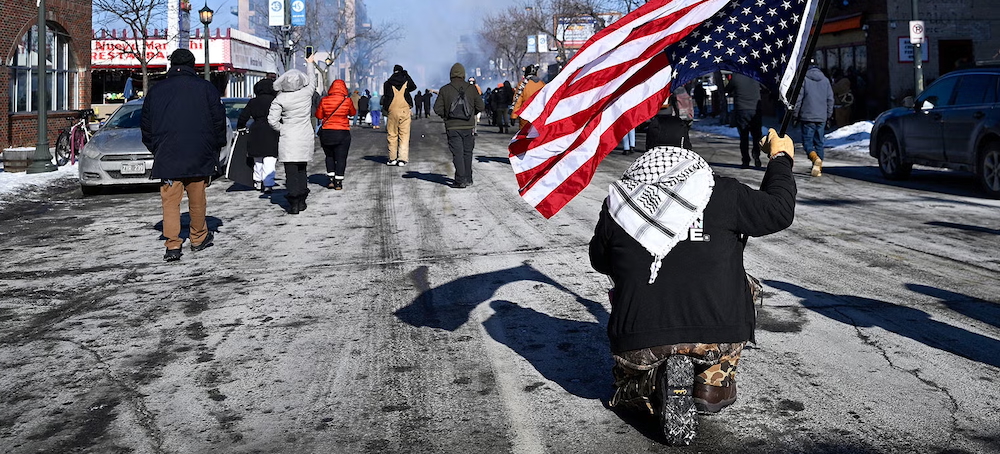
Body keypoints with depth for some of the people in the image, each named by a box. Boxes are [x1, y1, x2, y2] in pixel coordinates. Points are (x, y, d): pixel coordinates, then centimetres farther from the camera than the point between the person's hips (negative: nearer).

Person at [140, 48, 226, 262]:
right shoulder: (206, 88, 0)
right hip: (199, 156, -1)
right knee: (197, 199, 12)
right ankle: (199, 238, 25)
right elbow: (219, 120, 1)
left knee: (170, 201, 1)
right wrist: (216, 147, 13)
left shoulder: (156, 90, 6)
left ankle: (173, 245, -7)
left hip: (167, 157, 1)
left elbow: (146, 126, 11)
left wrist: (155, 149, 22)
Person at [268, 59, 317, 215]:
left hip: (288, 139, -3)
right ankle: (302, 201, 21)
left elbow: (272, 120, -15)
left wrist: (281, 129, 4)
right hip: (305, 138, 3)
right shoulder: (307, 93, -4)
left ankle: (294, 203, -5)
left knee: (291, 172, -1)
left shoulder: (280, 99, -11)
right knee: (301, 170, 16)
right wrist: (309, 63, 34)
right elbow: (311, 80, 18)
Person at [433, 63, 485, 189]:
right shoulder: (471, 88, 1)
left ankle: (461, 180, -7)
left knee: (457, 153, -2)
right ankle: (468, 179, 20)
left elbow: (437, 108, -4)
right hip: (468, 126, 2)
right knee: (467, 152, 14)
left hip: (452, 127, -2)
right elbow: (480, 107, 1)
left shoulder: (444, 90, -3)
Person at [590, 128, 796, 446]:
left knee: (629, 372, 32)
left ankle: (655, 386, -2)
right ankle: (713, 382, 7)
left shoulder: (616, 206, 6)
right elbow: (780, 211, 14)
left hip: (639, 342, 1)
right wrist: (780, 158, 31)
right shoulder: (721, 193, 2)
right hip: (720, 336, -1)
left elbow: (600, 261, 21)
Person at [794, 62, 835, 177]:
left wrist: (795, 116, 1)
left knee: (807, 141, -1)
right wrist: (828, 116, 19)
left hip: (807, 117, -4)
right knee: (819, 142, 11)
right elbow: (830, 99, 12)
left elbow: (798, 99, -7)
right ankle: (818, 168, 11)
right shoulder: (825, 80, 10)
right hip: (822, 118, 4)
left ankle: (815, 158, -28)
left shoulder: (803, 80, -5)